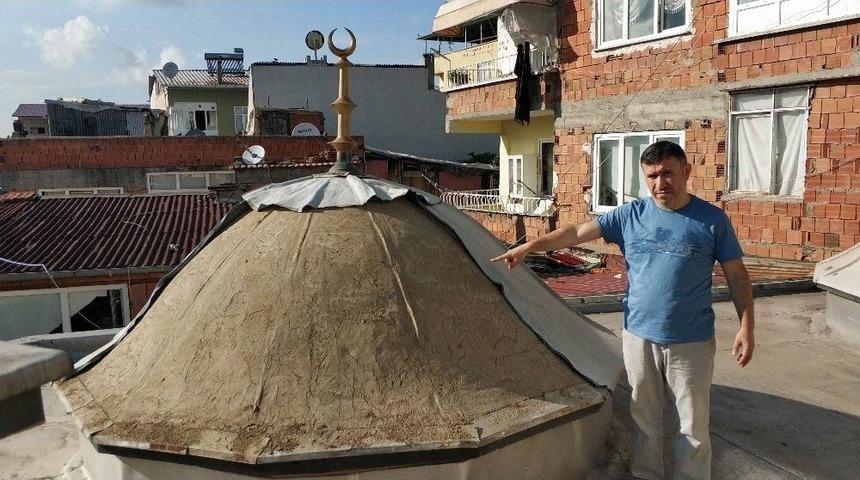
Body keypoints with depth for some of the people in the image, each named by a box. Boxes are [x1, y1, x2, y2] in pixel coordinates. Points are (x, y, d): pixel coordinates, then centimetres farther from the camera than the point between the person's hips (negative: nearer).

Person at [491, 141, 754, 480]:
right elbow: (577, 232, -2)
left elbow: (736, 275, 0)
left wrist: (746, 326, -7)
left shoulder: (711, 220, -5)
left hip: (692, 343, -2)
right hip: (639, 336, 2)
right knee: (644, 420, 16)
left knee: (694, 426, 8)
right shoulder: (631, 215, 0)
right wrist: (529, 246, -9)